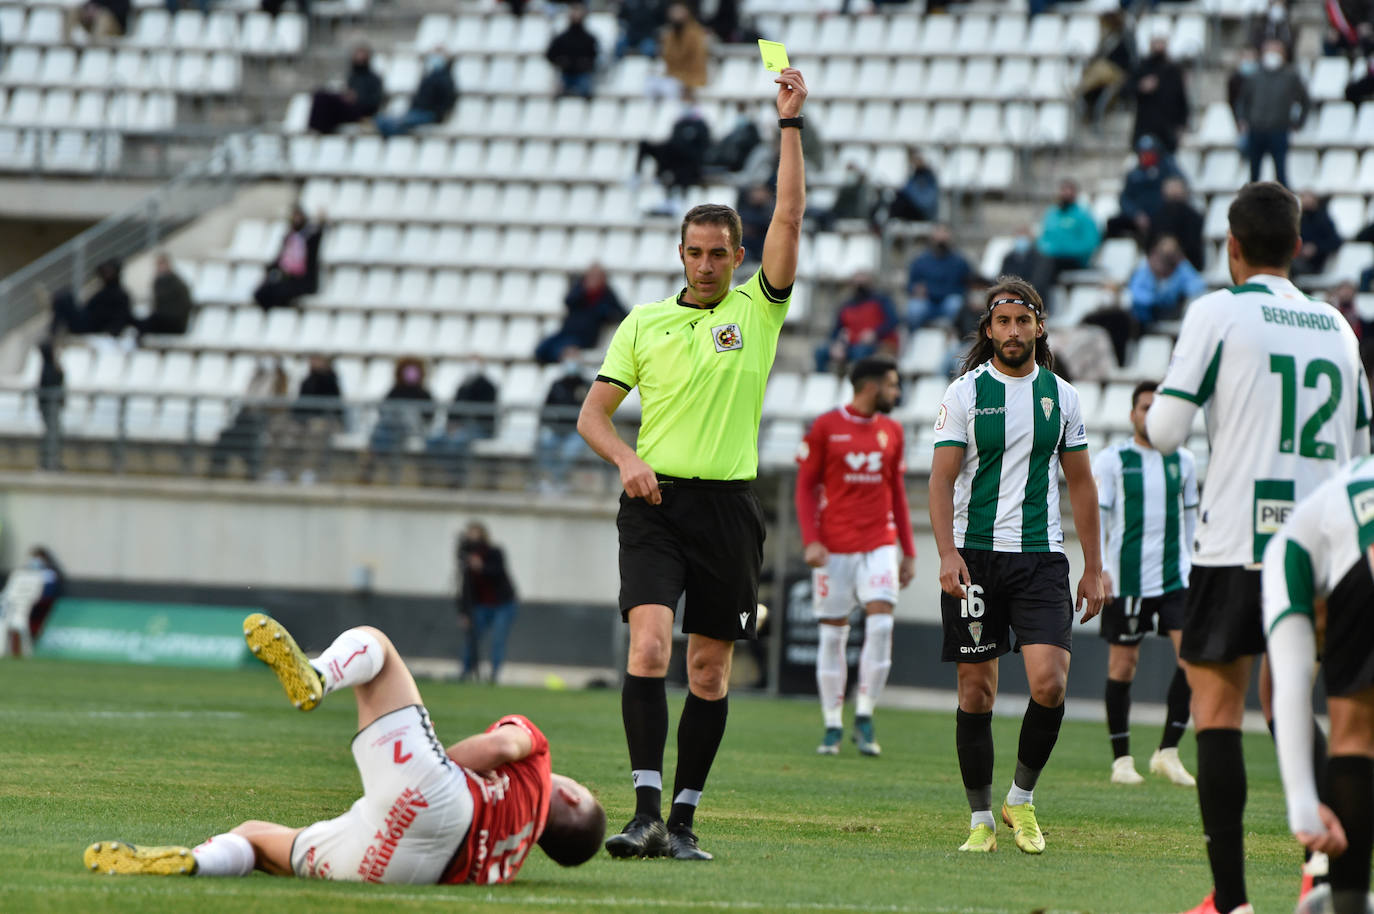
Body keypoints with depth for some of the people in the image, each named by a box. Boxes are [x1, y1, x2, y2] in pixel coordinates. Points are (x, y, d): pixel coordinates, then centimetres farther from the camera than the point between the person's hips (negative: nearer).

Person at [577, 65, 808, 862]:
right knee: (650, 646, -17)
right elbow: (593, 414, 9)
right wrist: (627, 459, -11)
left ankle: (684, 818, 12)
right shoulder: (644, 324, 8)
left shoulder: (757, 311, 6)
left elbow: (790, 214, -4)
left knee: (711, 670, 4)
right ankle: (647, 813, -23)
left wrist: (791, 123, -8)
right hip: (656, 500, -1)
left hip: (729, 507, 1)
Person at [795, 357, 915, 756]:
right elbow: (805, 487, 1)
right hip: (835, 548, -2)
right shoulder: (825, 428, -1)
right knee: (832, 633, 0)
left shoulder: (891, 432, 11)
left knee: (881, 622, -14)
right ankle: (833, 727, 7)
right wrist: (811, 540, -11)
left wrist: (908, 552, 13)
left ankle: (865, 717, -6)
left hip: (879, 545, 3)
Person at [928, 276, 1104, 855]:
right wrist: (948, 552, -17)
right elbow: (941, 478, -3)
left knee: (1049, 683, -15)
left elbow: (1080, 483, 15)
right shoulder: (965, 393, 1)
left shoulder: (1061, 395, 9)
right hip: (975, 556, -1)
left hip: (1041, 557, 1)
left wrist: (1094, 568, 12)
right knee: (976, 692, 1)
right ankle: (981, 819, 11)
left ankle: (1022, 798, 6)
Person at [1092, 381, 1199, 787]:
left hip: (1174, 577, 3)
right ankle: (1121, 758, 13)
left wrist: (1194, 567, 19)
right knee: (1123, 665, 2)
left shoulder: (1183, 461, 12)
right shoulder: (1110, 460, 1)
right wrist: (1098, 567, -15)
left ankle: (1168, 751, -5)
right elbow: (1094, 515, -4)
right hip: (1125, 580, -3)